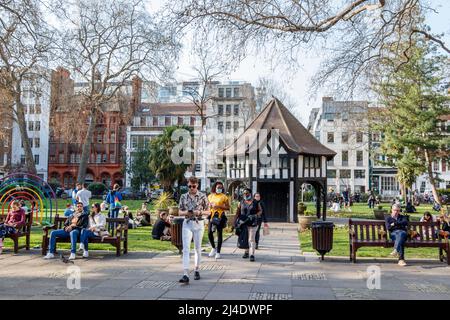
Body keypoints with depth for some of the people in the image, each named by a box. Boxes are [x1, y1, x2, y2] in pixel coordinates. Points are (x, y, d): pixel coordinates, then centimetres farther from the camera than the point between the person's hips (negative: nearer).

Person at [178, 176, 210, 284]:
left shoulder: (202, 196, -1)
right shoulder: (183, 197, 4)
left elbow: (208, 211, 2)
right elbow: (180, 212, 8)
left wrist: (199, 212, -17)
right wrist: (186, 212, -14)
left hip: (198, 224, -1)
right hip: (187, 224, 1)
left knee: (198, 248, 10)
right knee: (186, 249, -10)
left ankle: (197, 270, 28)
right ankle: (186, 275, -16)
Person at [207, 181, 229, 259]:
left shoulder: (224, 197, 0)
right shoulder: (210, 196, 13)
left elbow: (228, 207, -3)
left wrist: (219, 206, -15)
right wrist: (210, 206, 1)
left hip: (220, 216, -3)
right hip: (212, 216, 3)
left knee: (219, 234, 0)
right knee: (209, 232, -4)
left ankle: (218, 252, 9)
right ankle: (213, 248, 21)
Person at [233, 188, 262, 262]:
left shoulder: (255, 202, 2)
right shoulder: (241, 202, 7)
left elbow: (260, 210, 9)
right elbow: (237, 213, 8)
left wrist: (256, 215, -10)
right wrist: (235, 221, 0)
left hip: (252, 223, -3)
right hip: (243, 223, 3)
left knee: (251, 239, -10)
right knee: (244, 238, 9)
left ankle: (252, 255, -11)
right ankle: (247, 251, 29)